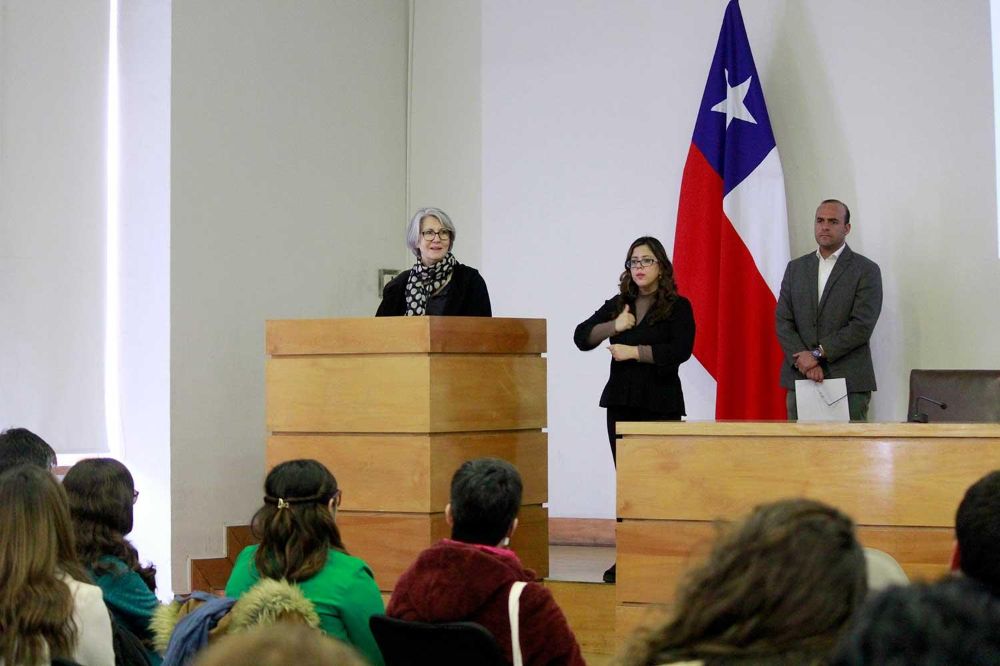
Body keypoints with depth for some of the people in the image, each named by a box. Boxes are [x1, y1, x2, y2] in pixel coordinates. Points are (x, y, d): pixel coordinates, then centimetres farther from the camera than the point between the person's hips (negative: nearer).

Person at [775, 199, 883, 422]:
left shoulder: (866, 270, 1)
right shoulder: (795, 268, 15)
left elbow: (862, 326, -9)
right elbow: (782, 321, 7)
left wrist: (817, 354, -13)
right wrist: (805, 363, -8)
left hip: (849, 380, -4)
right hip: (799, 378, 4)